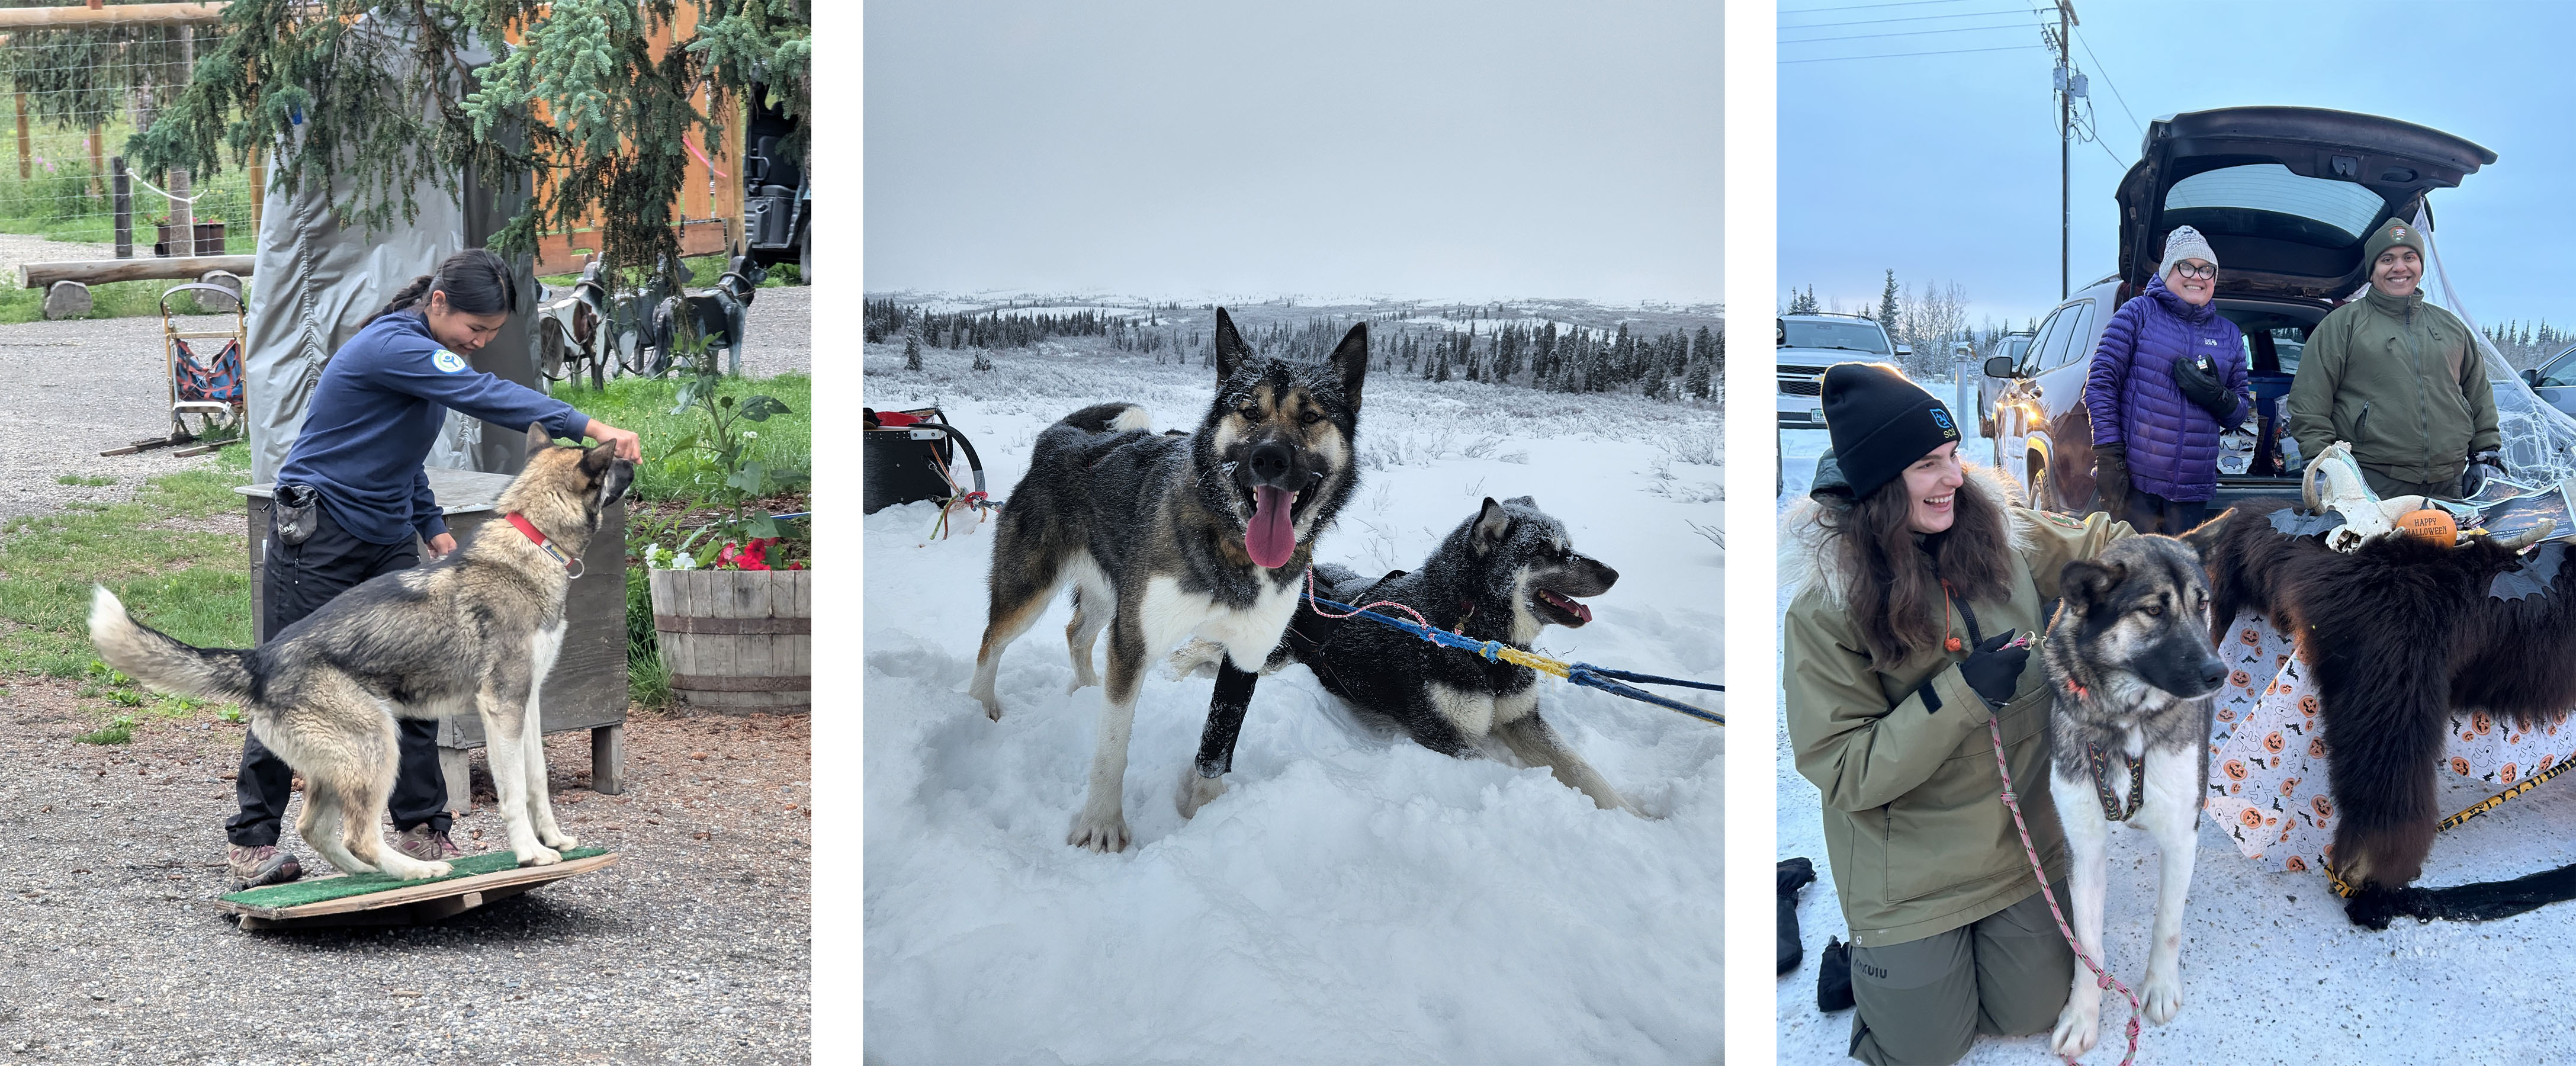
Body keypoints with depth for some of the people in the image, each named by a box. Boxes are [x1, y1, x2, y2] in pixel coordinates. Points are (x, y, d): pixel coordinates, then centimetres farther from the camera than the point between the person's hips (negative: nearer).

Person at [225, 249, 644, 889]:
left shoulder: (428, 355, 9)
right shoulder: (393, 346, -21)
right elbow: (485, 396, -34)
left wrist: (431, 524, 9)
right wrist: (589, 428, -42)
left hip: (387, 541, 9)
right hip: (318, 536, -8)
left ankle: (422, 830, 6)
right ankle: (251, 842, 9)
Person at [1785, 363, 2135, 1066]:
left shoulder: (2002, 536, -7)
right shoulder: (1825, 611, -20)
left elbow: (2098, 548, 12)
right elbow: (1843, 772, -21)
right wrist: (1959, 695, -28)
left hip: (2025, 843, 4)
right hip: (1910, 883, -4)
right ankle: (1862, 957, 33)